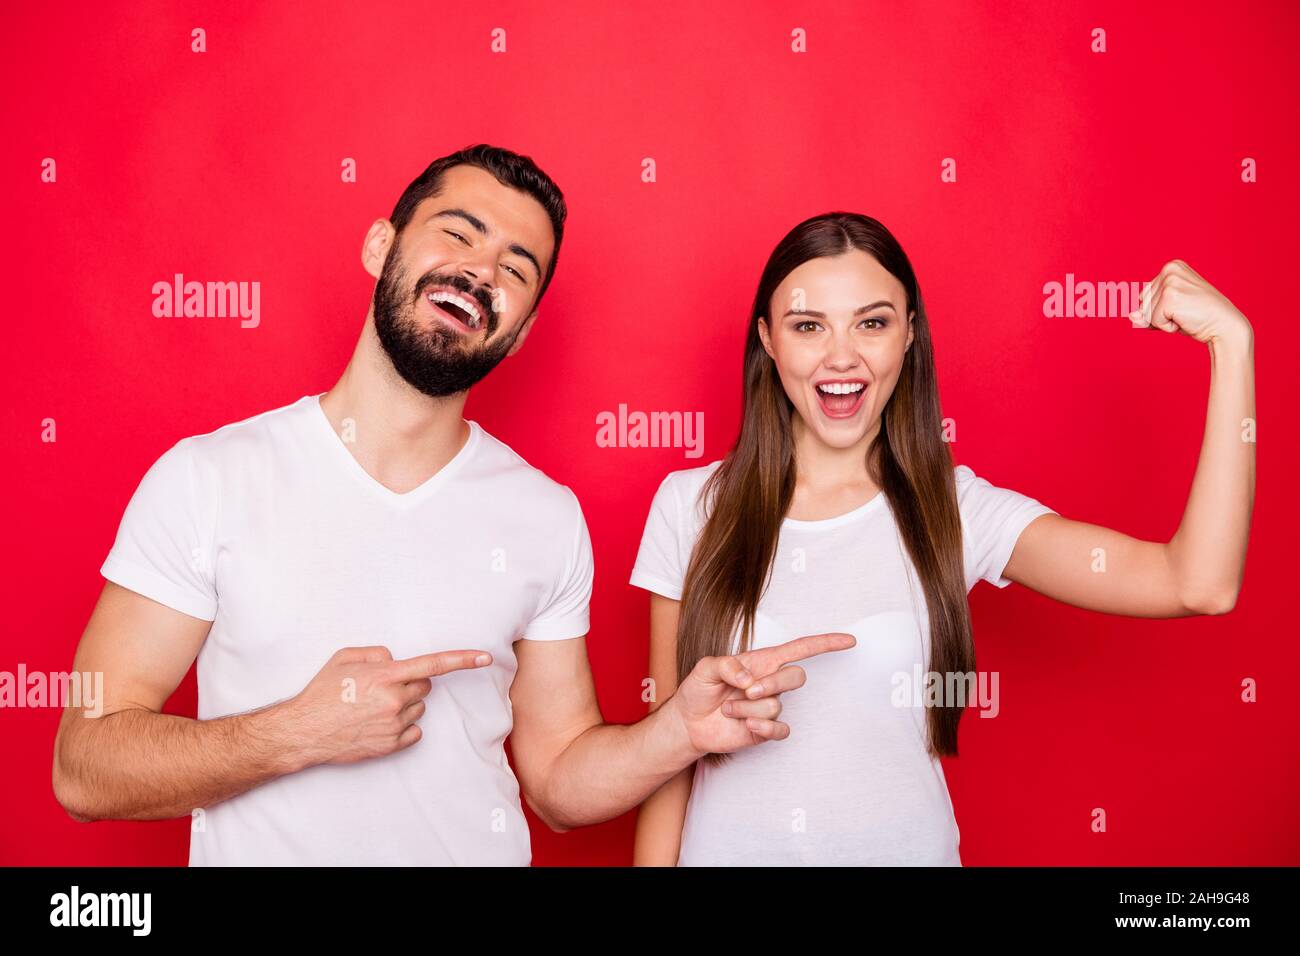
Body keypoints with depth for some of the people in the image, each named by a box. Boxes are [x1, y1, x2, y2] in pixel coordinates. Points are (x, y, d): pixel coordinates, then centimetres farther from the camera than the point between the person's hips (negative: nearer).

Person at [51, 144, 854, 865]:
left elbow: (561, 783, 0)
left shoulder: (548, 518, -4)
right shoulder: (208, 478, -11)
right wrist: (298, 733, -24)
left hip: (481, 850, 2)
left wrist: (681, 730, -16)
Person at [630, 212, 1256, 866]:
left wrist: (1232, 343, -18)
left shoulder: (957, 509, -9)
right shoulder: (689, 506, -8)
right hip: (726, 848, 0)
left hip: (905, 846, 1)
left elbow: (1197, 585, -18)